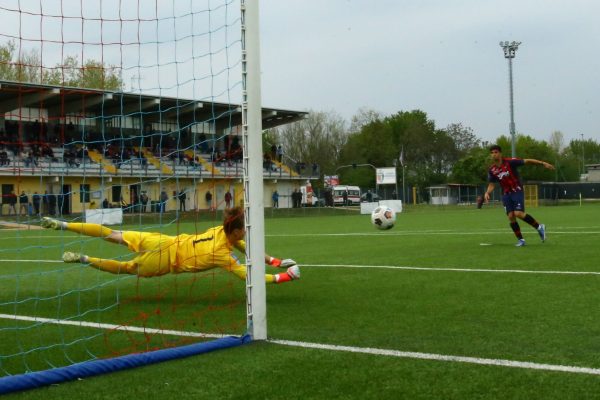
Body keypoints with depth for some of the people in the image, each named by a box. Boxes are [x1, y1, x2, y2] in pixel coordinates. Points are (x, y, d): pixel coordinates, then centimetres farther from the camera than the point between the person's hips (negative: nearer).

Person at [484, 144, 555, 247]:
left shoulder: (510, 162, -14)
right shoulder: (491, 170, -1)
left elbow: (527, 161, -12)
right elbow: (491, 184, 7)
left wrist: (543, 163, -16)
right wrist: (487, 193, -14)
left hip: (517, 191, -5)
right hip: (506, 194, 5)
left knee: (518, 213, -19)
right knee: (510, 216, -3)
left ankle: (539, 227, 1)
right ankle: (521, 240, 10)